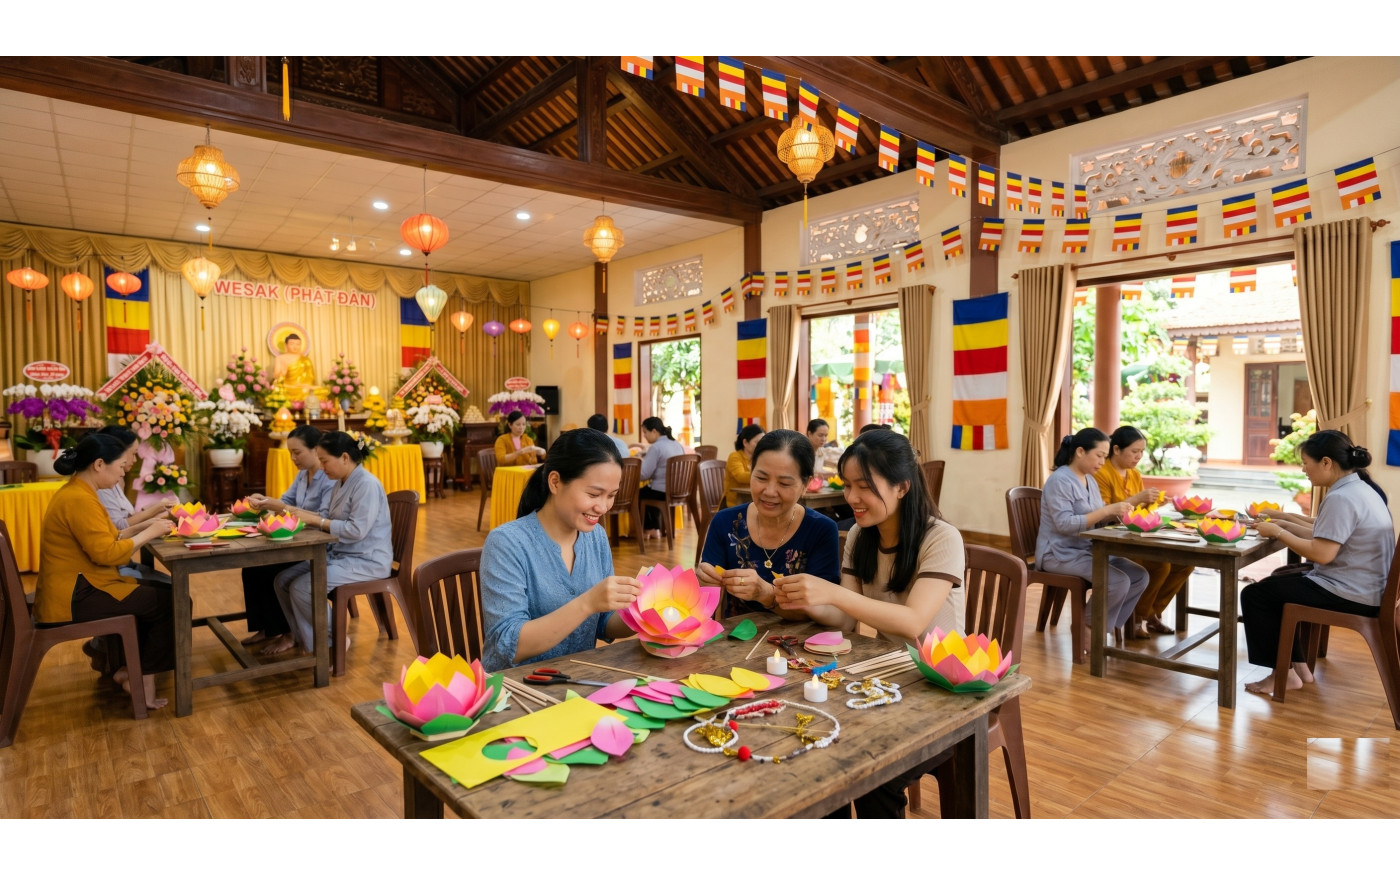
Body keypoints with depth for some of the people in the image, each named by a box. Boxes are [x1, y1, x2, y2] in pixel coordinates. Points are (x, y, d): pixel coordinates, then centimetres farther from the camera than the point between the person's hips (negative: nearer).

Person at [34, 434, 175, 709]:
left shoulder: (77, 492, 10)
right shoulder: (79, 500, -23)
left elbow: (102, 540, 14)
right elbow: (107, 553, -26)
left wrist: (144, 526, 5)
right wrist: (149, 533, -15)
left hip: (77, 587, 10)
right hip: (72, 598, -10)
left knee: (153, 591, 13)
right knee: (169, 602, -7)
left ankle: (129, 668, 16)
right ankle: (143, 679, 5)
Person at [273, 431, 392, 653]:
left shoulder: (367, 484, -19)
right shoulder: (341, 483, 11)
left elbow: (356, 530, -26)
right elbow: (328, 517, 14)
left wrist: (314, 520, -21)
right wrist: (298, 512, -3)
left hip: (367, 561, -10)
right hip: (338, 554, 10)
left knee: (302, 588, -20)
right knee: (282, 580, 3)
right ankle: (306, 639, 12)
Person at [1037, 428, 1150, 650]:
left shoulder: (1089, 479, 11)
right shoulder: (1060, 480, -17)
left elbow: (1096, 518, 13)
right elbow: (1065, 524, -25)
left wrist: (1115, 514, -8)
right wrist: (1107, 510, -26)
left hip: (1089, 550, 9)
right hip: (1061, 553, -9)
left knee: (1140, 576, -3)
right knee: (1119, 581, -22)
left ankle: (1111, 625, 7)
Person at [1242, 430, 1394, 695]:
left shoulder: (1341, 498, -24)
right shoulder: (1360, 488, 9)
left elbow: (1322, 553, -27)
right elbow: (1327, 536, 12)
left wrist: (1278, 533, -15)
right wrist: (1284, 524, 8)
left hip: (1350, 594, -11)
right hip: (1363, 587, 11)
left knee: (1254, 595, -5)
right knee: (1279, 581, 26)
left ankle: (1283, 673, 7)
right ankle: (1298, 666, 25)